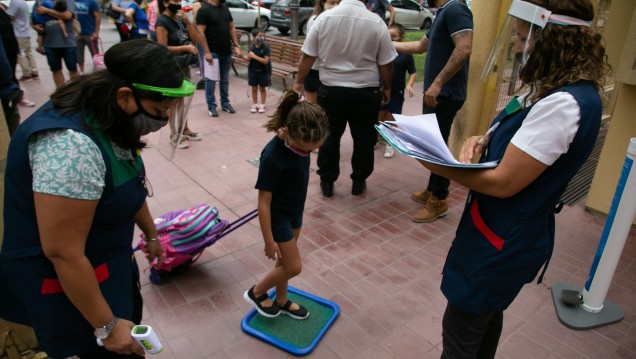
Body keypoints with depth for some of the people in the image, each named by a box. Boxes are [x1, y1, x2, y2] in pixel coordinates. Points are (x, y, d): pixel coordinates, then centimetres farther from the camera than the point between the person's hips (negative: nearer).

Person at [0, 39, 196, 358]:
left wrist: (151, 234, 22)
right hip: (65, 279, -8)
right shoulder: (72, 145, -34)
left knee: (133, 332, 26)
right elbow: (63, 254, -29)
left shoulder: (111, 119, -6)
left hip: (108, 260, 8)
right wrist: (106, 326, -19)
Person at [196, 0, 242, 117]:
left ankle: (225, 102, 26)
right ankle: (211, 106, 13)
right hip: (213, 52, -6)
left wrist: (236, 45, 6)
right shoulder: (204, 9, -10)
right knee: (211, 80, 4)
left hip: (226, 52, 6)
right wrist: (207, 52, -19)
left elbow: (232, 28, 14)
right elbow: (201, 33, -14)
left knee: (225, 79, 14)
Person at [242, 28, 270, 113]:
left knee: (262, 88, 8)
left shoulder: (266, 48, -15)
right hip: (253, 70, 3)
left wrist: (254, 56, -27)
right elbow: (249, 59, 3)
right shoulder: (252, 47, -4)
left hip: (263, 71, -3)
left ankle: (262, 105, 20)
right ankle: (255, 104, 24)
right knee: (254, 88, 11)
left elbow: (265, 61, -24)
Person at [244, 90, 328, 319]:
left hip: (296, 211, 7)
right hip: (278, 216, -7)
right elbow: (264, 202, -26)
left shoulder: (300, 141, -13)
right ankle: (256, 292, 27)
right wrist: (269, 240, -19)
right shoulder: (273, 157, -33)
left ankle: (281, 301, 42)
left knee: (286, 261, 21)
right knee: (294, 267, 3)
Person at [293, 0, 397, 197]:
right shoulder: (376, 22, -7)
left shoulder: (324, 17, -5)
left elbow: (308, 56, -1)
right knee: (363, 139, 13)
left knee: (329, 137, 13)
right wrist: (387, 88, 14)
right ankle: (358, 182, 24)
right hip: (365, 93, -1)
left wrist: (298, 82, 11)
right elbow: (386, 64, -2)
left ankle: (327, 182, 22)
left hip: (330, 90, 1)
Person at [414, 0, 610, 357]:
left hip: (505, 240, -9)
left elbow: (503, 182, -27)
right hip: (508, 233, 10)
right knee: (487, 314, 29)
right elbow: (514, 139, 13)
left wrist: (437, 164, -19)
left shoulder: (564, 105, -27)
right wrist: (481, 140, -7)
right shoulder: (559, 90, 4)